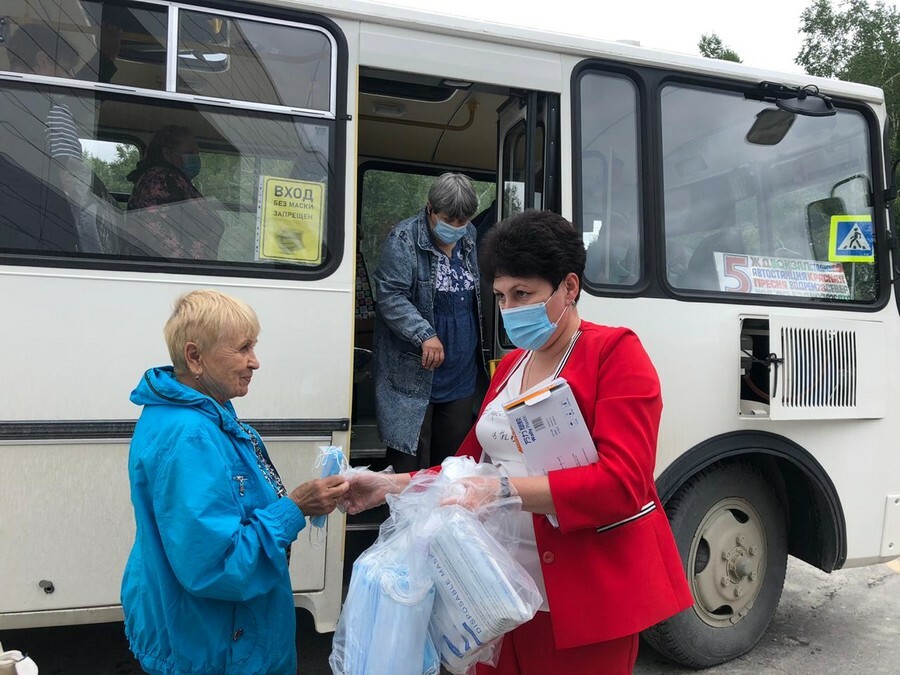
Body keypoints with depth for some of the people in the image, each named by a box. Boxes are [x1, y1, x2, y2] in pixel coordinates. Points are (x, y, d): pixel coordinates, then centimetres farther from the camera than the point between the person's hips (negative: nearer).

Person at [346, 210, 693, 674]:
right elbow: (470, 466, 12)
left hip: (586, 595, -5)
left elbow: (621, 483, -20)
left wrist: (504, 489, -28)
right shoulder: (511, 364, 11)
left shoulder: (616, 352, -9)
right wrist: (391, 485, 0)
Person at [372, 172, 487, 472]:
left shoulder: (470, 239, 11)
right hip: (413, 375, -6)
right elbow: (389, 296, -17)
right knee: (409, 465, -1)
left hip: (461, 377, 6)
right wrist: (425, 334, -28)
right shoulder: (404, 239, -9)